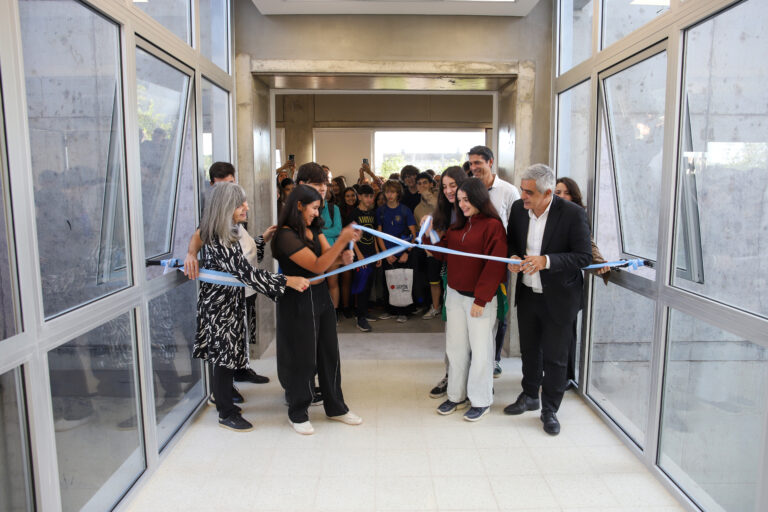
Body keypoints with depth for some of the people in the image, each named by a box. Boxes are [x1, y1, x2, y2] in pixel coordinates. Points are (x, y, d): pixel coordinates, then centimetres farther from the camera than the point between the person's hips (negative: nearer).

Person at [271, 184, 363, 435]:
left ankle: (335, 407, 29)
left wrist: (343, 254, -20)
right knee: (303, 358, 4)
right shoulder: (286, 236, -18)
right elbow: (317, 266, -23)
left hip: (321, 295, 8)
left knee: (329, 353, 13)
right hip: (299, 301, -7)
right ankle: (297, 413, 24)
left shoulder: (313, 229, 6)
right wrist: (342, 240, -31)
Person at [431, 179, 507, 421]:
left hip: (480, 298, -7)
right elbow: (445, 254, 14)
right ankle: (457, 395, 27)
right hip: (455, 294, 7)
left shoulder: (493, 226, -12)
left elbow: (495, 266, -16)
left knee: (480, 349, 4)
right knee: (455, 347, 13)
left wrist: (481, 299, -16)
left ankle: (481, 401, 19)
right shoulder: (457, 226, 10)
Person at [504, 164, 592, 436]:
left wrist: (547, 261, -30)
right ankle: (530, 395, 43)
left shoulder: (573, 214, -19)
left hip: (558, 298, -4)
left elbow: (584, 256, -18)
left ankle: (550, 410, 27)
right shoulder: (518, 208, -4)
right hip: (527, 293, 5)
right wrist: (512, 257, -11)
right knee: (529, 349, 21)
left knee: (555, 357, 8)